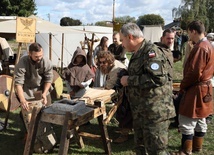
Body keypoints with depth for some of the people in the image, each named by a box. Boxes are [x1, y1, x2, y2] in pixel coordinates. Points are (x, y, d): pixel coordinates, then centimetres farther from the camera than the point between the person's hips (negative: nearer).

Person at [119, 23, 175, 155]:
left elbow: (158, 78, -30)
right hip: (141, 112, 10)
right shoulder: (138, 53, 15)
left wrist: (129, 80, -22)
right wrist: (124, 76, 12)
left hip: (155, 112, -10)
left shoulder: (151, 51, -17)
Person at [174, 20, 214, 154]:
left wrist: (182, 86, -9)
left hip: (196, 90, -11)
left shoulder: (200, 47, -21)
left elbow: (194, 72, -24)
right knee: (200, 120, 18)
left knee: (187, 122, -2)